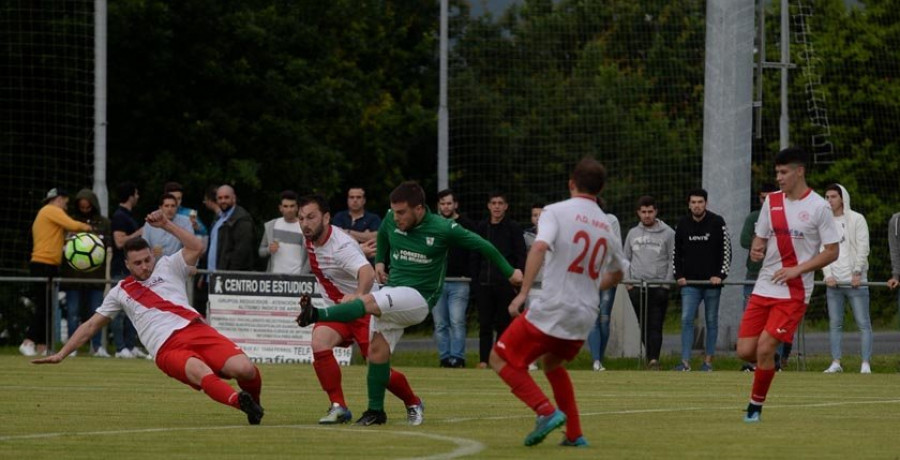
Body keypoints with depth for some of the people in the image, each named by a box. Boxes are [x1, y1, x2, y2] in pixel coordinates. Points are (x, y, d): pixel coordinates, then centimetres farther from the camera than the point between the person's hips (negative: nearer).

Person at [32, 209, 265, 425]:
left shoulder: (168, 267, 20)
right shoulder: (120, 292, 23)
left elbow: (196, 247, 5)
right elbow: (91, 326, 29)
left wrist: (166, 224, 1)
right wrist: (61, 354, 26)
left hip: (195, 329, 1)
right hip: (168, 349, -1)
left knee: (244, 369, -22)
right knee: (202, 373, -36)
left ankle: (253, 403, 9)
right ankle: (239, 401, -58)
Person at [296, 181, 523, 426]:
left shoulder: (443, 229, -11)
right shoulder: (390, 220, 3)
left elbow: (480, 245, -1)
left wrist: (509, 272, 5)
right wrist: (379, 261, 15)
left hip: (418, 297, -6)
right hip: (392, 290, 6)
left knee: (369, 302, -31)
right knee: (377, 349, -3)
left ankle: (317, 315, -43)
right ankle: (375, 411, 6)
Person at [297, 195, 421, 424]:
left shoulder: (341, 246, -28)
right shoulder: (310, 240, -2)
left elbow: (367, 273, -48)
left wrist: (358, 295, -68)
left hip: (365, 308, -6)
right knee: (319, 343, -25)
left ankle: (413, 404, 27)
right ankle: (338, 407, -17)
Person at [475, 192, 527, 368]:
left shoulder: (513, 228, 2)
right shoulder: (481, 227, 11)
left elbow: (521, 257, 0)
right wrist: (475, 279, 8)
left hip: (506, 283, -3)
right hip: (484, 284, 3)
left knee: (503, 324, 0)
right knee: (485, 324, 1)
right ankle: (483, 359, 3)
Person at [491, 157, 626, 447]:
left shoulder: (557, 211, -4)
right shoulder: (606, 225, 13)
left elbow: (540, 247, -23)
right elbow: (617, 273, 28)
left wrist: (524, 292, -24)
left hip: (551, 311, -6)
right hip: (586, 316, 6)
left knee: (500, 358, 5)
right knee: (552, 364, 29)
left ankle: (546, 411, -12)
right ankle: (574, 434, 21)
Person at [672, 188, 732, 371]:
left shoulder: (717, 223, -4)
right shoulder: (682, 224, 5)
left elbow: (726, 250, -2)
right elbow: (676, 252, 13)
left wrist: (720, 275, -10)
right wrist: (678, 275, 3)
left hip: (712, 282, -2)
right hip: (690, 282, 2)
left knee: (711, 321, 6)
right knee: (686, 320, -9)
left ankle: (708, 361, 13)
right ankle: (685, 362, -11)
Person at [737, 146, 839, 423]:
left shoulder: (818, 207, -7)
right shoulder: (771, 202, 9)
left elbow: (832, 252, -7)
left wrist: (796, 270, -15)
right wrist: (756, 250, -7)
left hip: (794, 292, -5)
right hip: (764, 287, 5)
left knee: (765, 348, -15)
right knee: (745, 351, -3)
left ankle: (756, 406, 3)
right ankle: (769, 364, 30)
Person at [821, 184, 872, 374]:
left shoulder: (856, 219, 2)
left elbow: (863, 248, -3)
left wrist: (857, 273, -10)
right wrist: (828, 275, -4)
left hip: (855, 281, -4)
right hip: (833, 282, 4)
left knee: (863, 323, -6)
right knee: (835, 324, 2)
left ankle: (865, 363, -7)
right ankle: (836, 363, 5)